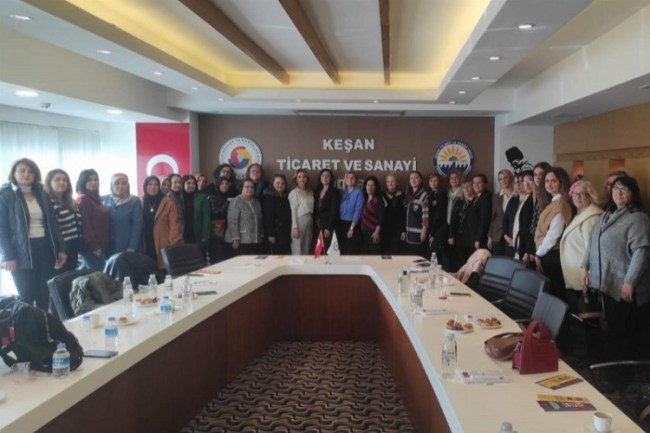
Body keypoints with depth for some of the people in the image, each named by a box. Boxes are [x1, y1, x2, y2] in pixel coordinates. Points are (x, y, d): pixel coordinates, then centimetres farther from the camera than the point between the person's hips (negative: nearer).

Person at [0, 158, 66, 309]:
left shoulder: (42, 194, 13)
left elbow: (53, 223, 13)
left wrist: (61, 249, 6)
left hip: (45, 249, 4)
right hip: (22, 252, -4)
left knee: (44, 296, 6)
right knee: (27, 297, -1)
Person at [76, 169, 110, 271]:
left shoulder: (95, 199, 17)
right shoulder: (83, 199, -11)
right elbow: (85, 225, -17)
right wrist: (94, 246, -19)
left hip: (100, 246, 9)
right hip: (91, 247, -9)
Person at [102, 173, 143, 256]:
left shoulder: (134, 201, -1)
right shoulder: (103, 200, 8)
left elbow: (137, 226, -6)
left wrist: (132, 248, -11)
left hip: (127, 249, -3)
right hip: (108, 249, 3)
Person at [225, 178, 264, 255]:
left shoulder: (256, 202, 16)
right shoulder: (236, 202, -6)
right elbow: (233, 221, -13)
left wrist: (261, 236, 17)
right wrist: (236, 239, -17)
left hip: (255, 241, 7)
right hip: (242, 241, -7)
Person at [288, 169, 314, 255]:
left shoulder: (310, 192, 11)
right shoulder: (294, 193, -7)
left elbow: (311, 208, 10)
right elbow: (293, 211, -11)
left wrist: (312, 221, 1)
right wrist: (295, 227, -16)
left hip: (309, 221, 6)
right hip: (299, 221, -6)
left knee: (307, 248, 11)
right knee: (298, 249, -4)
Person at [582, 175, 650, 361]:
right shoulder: (606, 215, 14)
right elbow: (593, 243, 16)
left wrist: (630, 282, -24)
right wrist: (586, 267, 7)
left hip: (625, 286, -7)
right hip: (608, 283, 8)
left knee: (627, 332, 1)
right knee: (612, 328, 16)